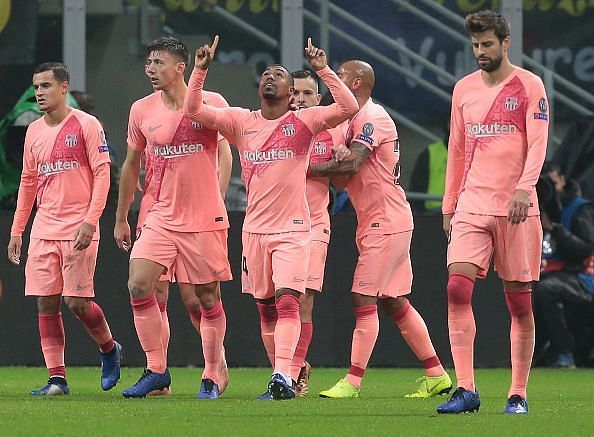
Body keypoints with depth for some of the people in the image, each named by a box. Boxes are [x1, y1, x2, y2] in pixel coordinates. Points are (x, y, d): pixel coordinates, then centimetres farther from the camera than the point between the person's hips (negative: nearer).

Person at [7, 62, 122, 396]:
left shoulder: (86, 125, -5)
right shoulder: (34, 131, 13)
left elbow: (102, 173, -8)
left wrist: (90, 221, -17)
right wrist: (16, 230, 15)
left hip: (78, 230, -6)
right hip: (43, 230, 6)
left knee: (77, 302, -7)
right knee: (46, 304, -1)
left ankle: (110, 349, 21)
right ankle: (57, 378, 2)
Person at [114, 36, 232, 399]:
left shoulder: (211, 104, -7)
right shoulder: (142, 110, 4)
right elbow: (131, 164, 16)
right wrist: (121, 217, 19)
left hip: (205, 219, -3)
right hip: (160, 217, 3)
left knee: (208, 297, 2)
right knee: (139, 287, -11)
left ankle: (215, 374, 18)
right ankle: (157, 371, 0)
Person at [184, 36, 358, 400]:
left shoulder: (304, 121, -1)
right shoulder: (241, 121, 8)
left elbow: (349, 108, -14)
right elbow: (193, 110, 4)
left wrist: (323, 69, -18)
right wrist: (201, 69, -7)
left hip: (293, 229, -4)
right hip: (254, 229, 4)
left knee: (287, 301, -17)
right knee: (266, 305, 8)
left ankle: (282, 376, -27)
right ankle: (287, 371, 19)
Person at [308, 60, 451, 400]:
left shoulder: (372, 117, -14)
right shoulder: (354, 119, 18)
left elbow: (352, 163, -25)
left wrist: (307, 170, -21)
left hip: (385, 222, -10)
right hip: (379, 222, 10)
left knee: (364, 299, -10)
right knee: (395, 302, 12)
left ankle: (353, 382, -10)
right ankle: (436, 375, 15)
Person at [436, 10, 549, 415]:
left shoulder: (529, 86, -1)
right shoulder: (464, 89, 13)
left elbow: (538, 143, -9)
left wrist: (524, 187, -25)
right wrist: (449, 206, 16)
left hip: (516, 207, -3)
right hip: (471, 205, 4)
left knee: (520, 301, 1)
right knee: (457, 287, -13)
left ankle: (518, 394, 8)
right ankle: (466, 389, -15)